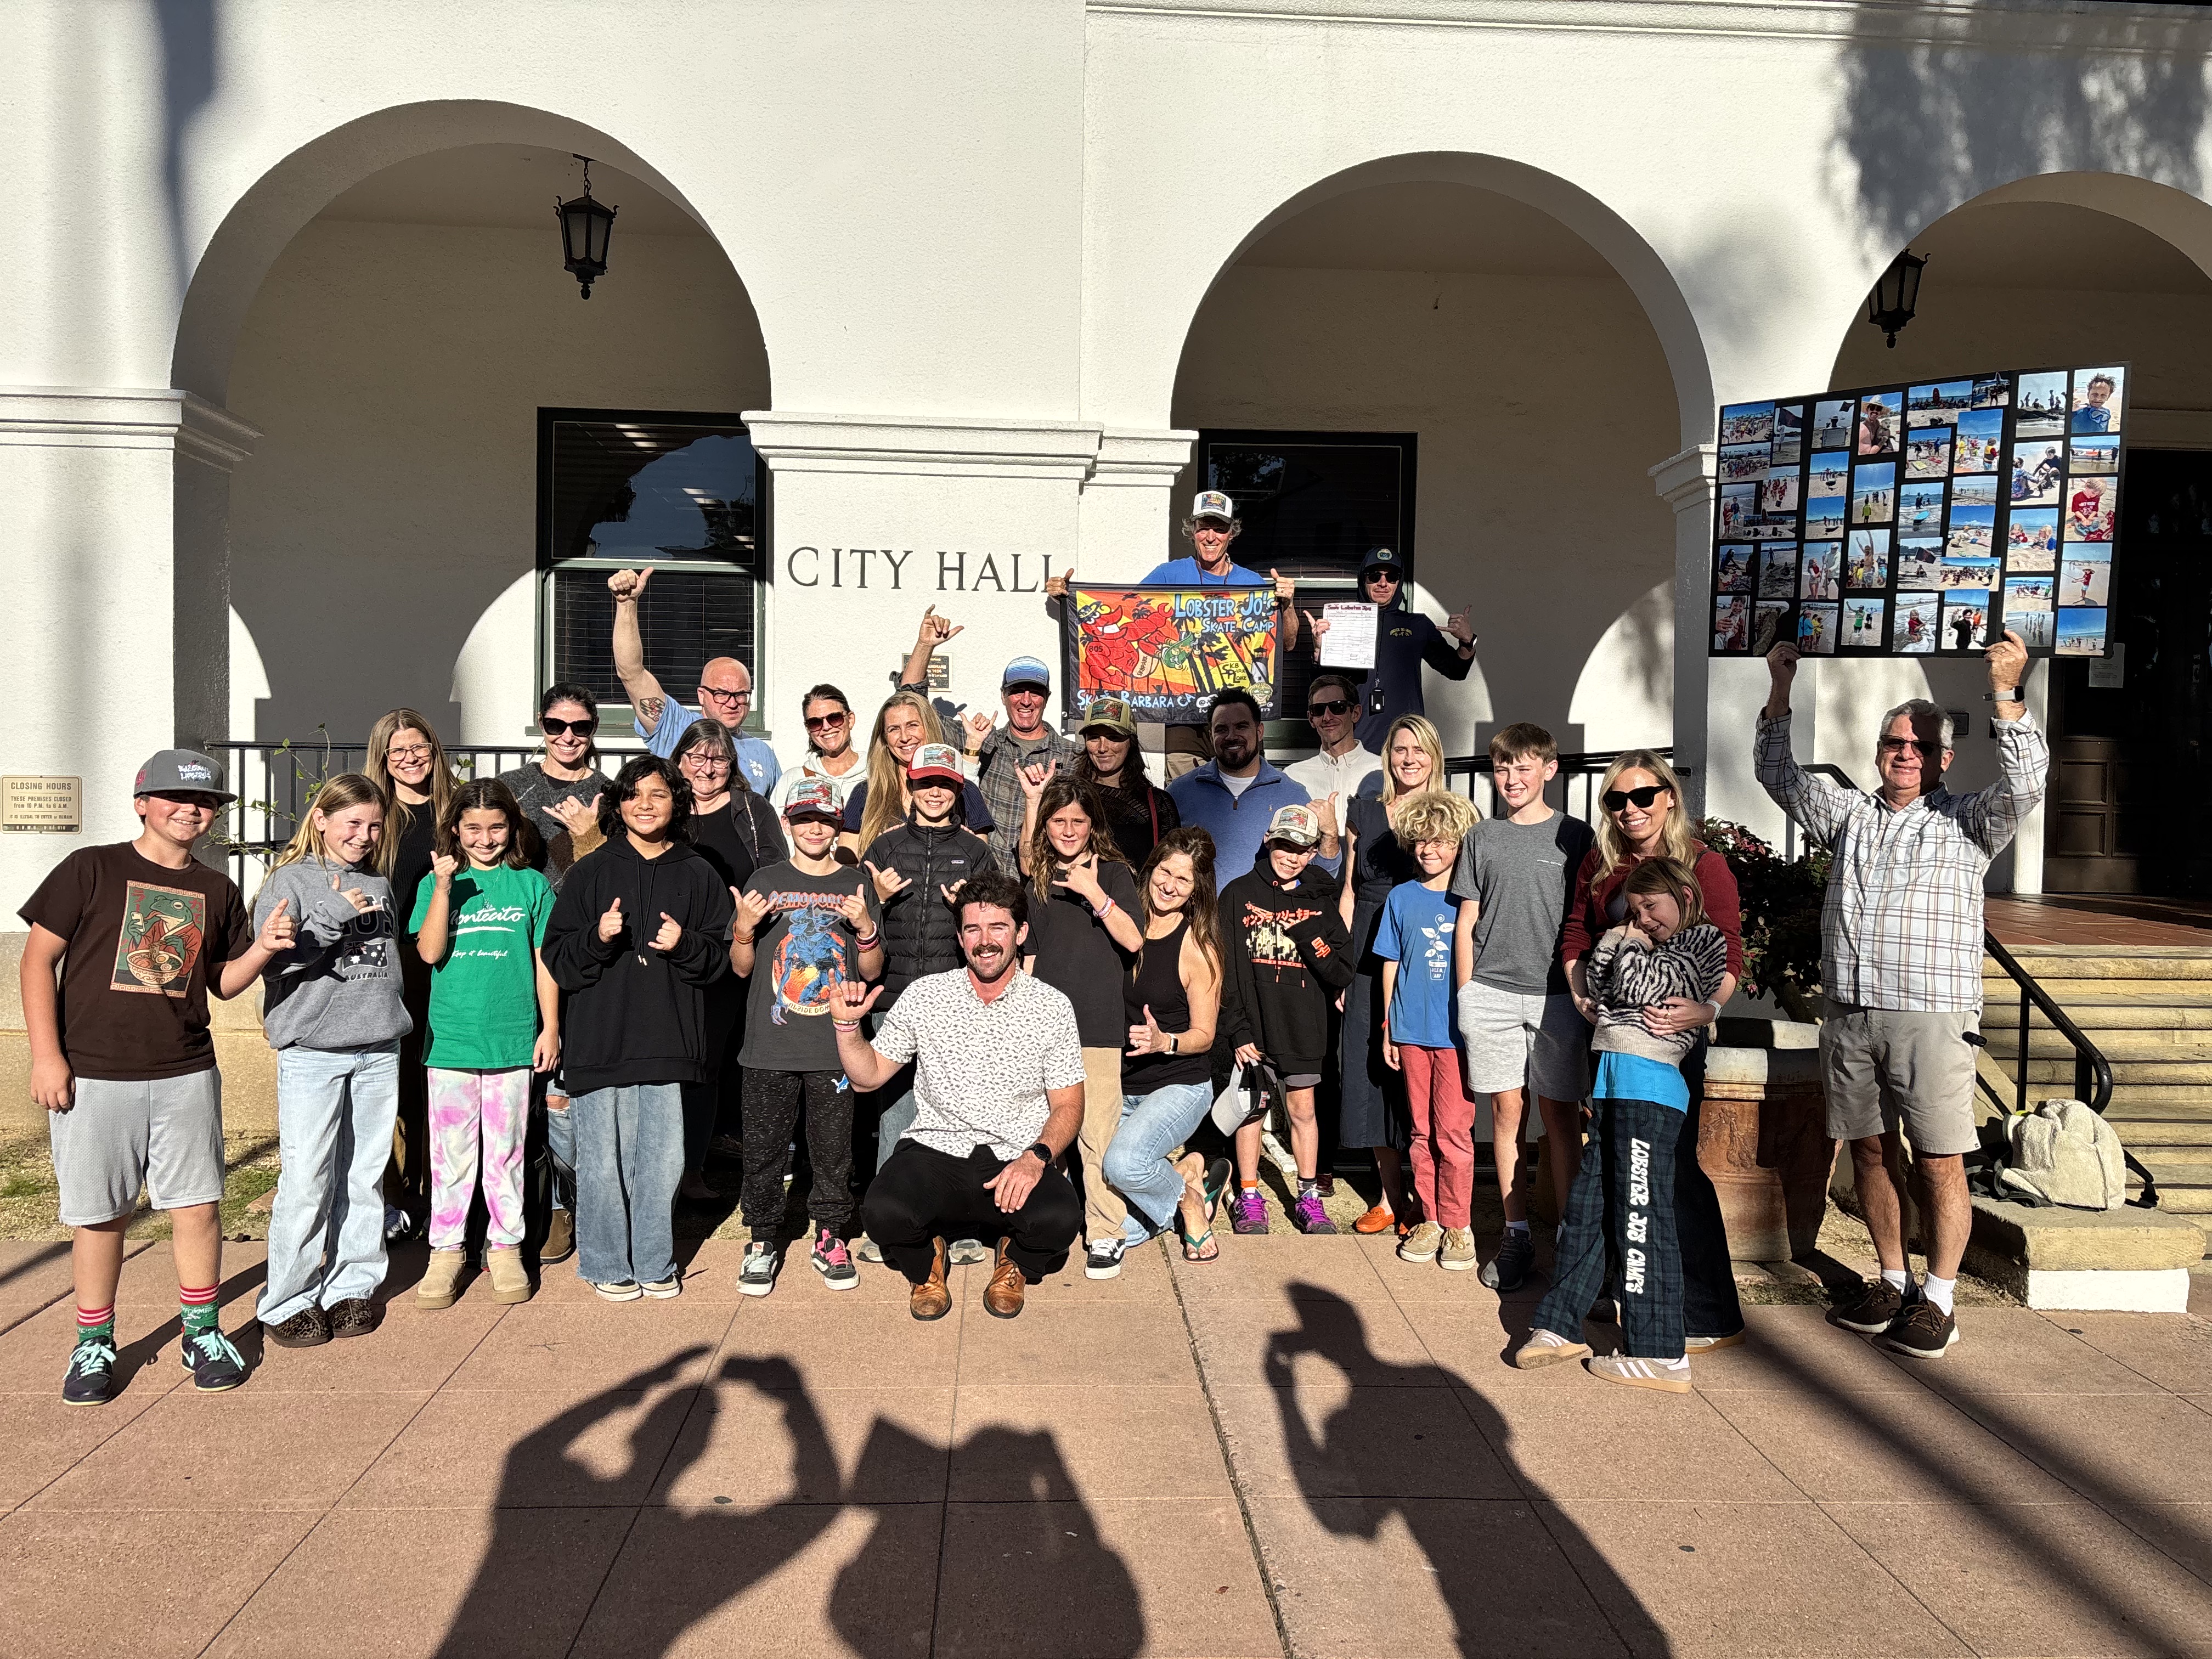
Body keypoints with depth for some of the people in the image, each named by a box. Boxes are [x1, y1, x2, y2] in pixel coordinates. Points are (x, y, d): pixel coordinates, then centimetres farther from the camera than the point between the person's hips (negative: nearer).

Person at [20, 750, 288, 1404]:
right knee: (98, 1214, 7)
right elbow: (39, 958, -1)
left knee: (199, 1205, 4)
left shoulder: (217, 891, 9)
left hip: (186, 1077, 3)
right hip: (91, 1077, -2)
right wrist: (46, 1054, -7)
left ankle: (203, 1333, 21)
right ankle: (93, 1344, 24)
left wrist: (263, 948, -5)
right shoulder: (91, 869, -2)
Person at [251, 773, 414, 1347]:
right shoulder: (290, 880, -2)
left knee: (364, 1176, 9)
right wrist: (334, 915, -17)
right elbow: (270, 959, -13)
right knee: (306, 1181, -4)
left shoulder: (379, 885, 14)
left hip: (379, 1051, 5)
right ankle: (287, 1303, 8)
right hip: (313, 1050, -5)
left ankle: (352, 1287, 19)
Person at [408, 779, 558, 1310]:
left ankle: (505, 1247, 20)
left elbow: (544, 961, 6)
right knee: (451, 1152, 7)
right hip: (450, 1040, 0)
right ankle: (447, 1249, 19)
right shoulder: (437, 883, 4)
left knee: (506, 1151, 8)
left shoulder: (531, 884, 4)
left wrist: (550, 1028, 2)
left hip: (512, 1040, 0)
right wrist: (445, 886, -16)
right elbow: (430, 952, -8)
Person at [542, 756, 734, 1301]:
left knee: (663, 1159, 5)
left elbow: (720, 957, 8)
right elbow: (558, 959, 2)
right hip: (600, 1040, -1)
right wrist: (598, 936, -17)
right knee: (603, 1162, 3)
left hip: (669, 1041, 1)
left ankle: (654, 1262, 21)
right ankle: (605, 1265, 19)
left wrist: (684, 945, -11)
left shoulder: (698, 876, 8)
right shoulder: (590, 872, 4)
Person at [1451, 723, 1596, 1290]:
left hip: (1556, 995, -2)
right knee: (1506, 1111, 5)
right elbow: (1465, 924, 11)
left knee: (1560, 1116, 2)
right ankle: (1516, 1236, 14)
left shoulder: (1575, 837, 4)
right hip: (1491, 992, 2)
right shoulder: (1482, 839, 10)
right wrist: (1466, 995, 6)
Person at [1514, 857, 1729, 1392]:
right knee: (1586, 1207, 10)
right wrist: (1619, 934, 12)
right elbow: (1597, 984, 19)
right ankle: (1560, 1326, 18)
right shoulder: (1656, 947, 24)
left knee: (1639, 1215, -7)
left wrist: (1632, 943, 5)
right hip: (1614, 1083, 9)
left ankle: (1660, 1355, 0)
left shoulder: (1706, 940, -2)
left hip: (1648, 1085, -9)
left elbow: (1636, 987, -11)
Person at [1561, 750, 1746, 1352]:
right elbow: (1575, 937, 16)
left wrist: (1707, 1007, -30)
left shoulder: (1703, 865, -6)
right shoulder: (1599, 865, 11)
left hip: (1672, 1029, -6)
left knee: (1672, 1164, -7)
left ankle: (1711, 1317, 4)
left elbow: (1728, 955, -12)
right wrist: (1580, 994, -3)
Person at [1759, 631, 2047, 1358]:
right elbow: (1780, 776, 19)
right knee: (1871, 1150, 10)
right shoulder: (1850, 815, 17)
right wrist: (1781, 693, 9)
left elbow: (2025, 783, -10)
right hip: (1849, 1015, 4)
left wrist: (2004, 690, -17)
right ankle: (1893, 1281, 22)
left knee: (1939, 1161, -2)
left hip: (1929, 1014, -4)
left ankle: (1938, 1299, 8)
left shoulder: (1967, 822, 7)